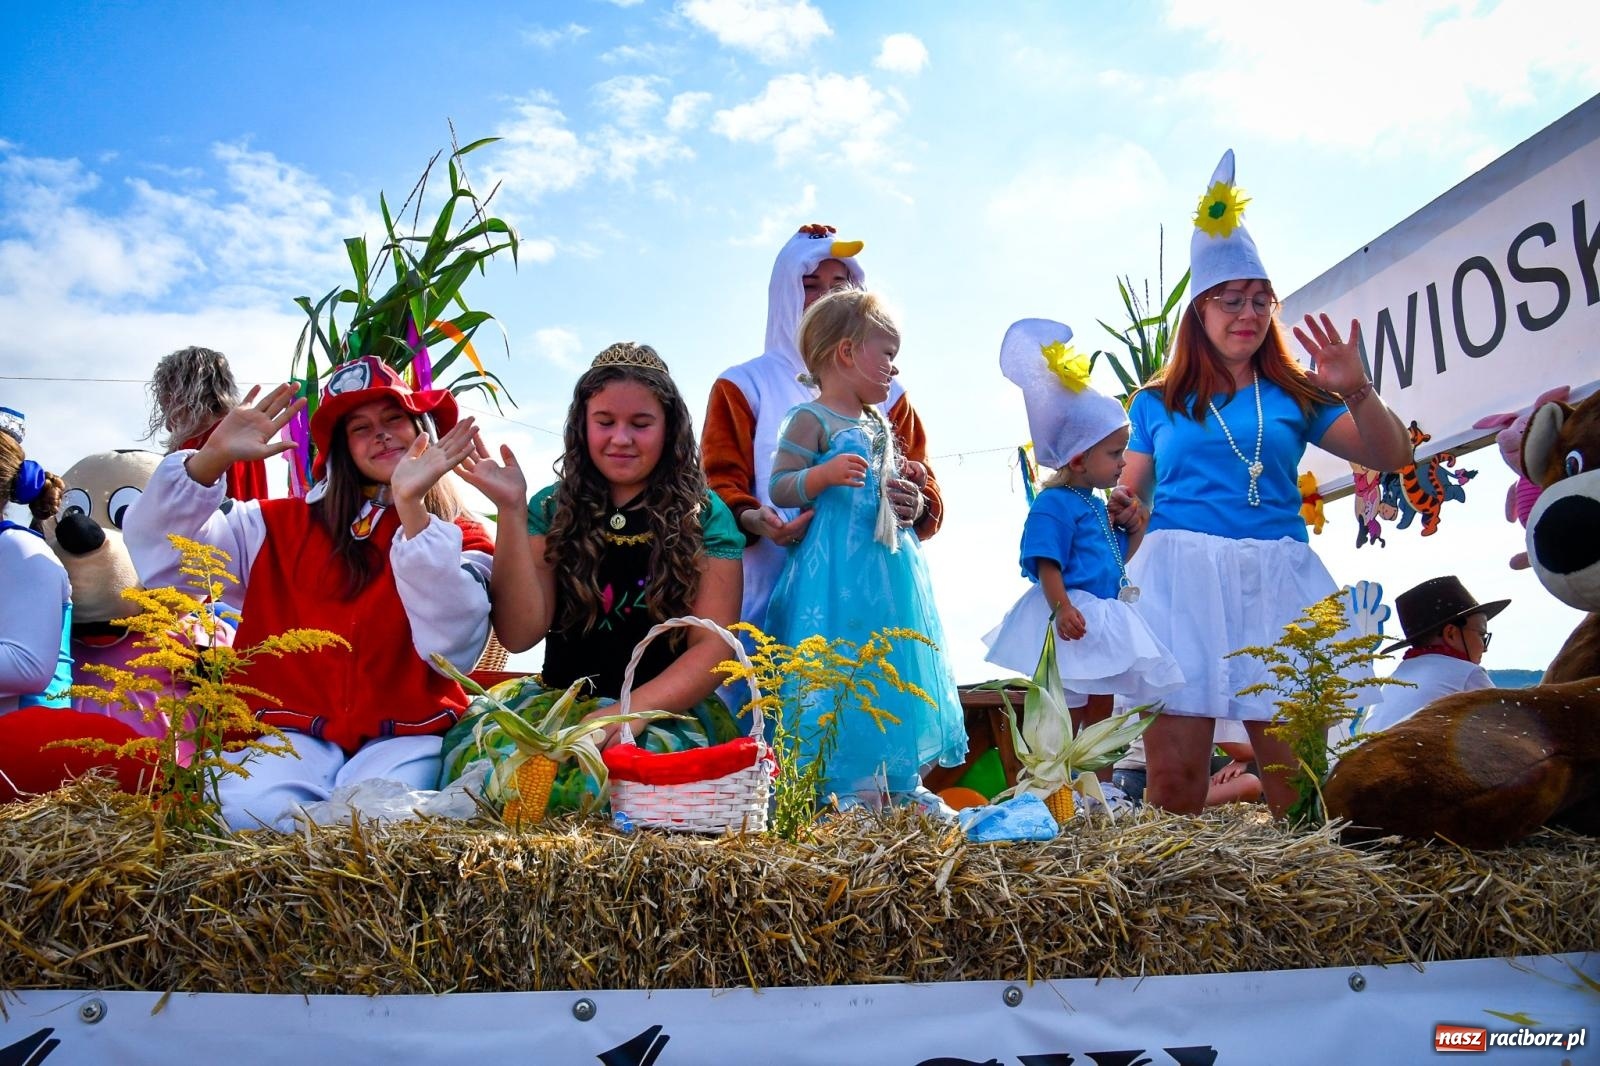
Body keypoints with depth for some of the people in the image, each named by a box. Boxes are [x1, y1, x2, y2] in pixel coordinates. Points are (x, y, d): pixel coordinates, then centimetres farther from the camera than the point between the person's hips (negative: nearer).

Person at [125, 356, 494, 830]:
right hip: (292, 732, 2)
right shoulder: (282, 526, 13)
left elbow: (452, 647, -13)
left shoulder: (460, 540, 6)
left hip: (405, 735, -1)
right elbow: (157, 550, 4)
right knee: (250, 813, -29)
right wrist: (212, 458, -11)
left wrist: (413, 508, -20)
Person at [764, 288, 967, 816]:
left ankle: (904, 783, 22)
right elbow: (779, 488, -12)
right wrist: (826, 474, -27)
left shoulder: (880, 423, 17)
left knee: (900, 671, 11)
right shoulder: (810, 419, -7)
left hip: (889, 566, 8)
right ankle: (849, 792, 5)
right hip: (834, 571, -8)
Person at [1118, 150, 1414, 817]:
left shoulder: (1294, 397, 16)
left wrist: (1355, 391, -5)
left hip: (1278, 580, 2)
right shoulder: (1158, 403, 15)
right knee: (1174, 776, -7)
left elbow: (1393, 457, 11)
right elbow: (1126, 499, 15)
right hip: (1180, 576, -1)